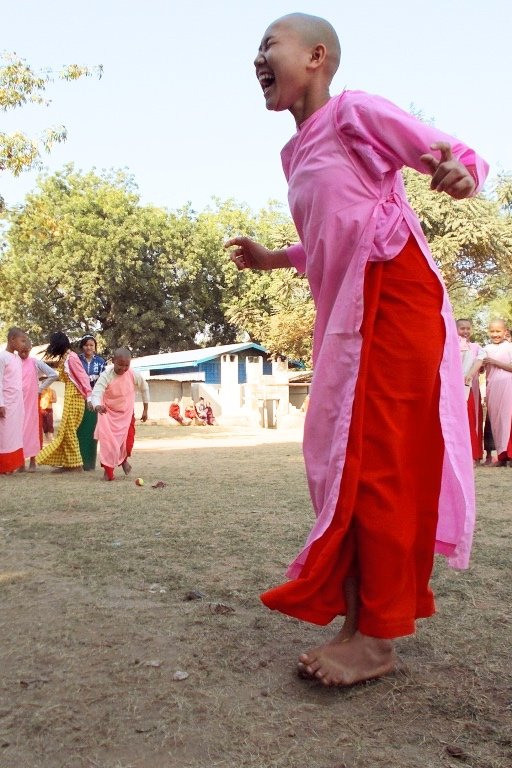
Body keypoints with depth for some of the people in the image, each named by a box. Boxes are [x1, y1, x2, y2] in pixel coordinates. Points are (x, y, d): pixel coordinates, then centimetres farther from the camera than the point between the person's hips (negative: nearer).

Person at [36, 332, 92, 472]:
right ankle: (68, 463, 14)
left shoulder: (71, 357, -15)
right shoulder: (65, 358, 13)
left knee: (68, 430, -5)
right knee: (65, 430, 10)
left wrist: (89, 395, -18)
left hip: (74, 397, -9)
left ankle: (75, 464, 1)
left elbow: (82, 376, -18)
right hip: (70, 396, 9)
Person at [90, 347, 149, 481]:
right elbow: (96, 393, -35)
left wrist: (145, 410, 7)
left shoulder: (134, 375, -17)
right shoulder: (106, 376, -24)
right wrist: (97, 406, -59)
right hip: (108, 414, -2)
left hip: (126, 414, 2)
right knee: (108, 442, -9)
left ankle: (124, 459, 32)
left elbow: (144, 388, 3)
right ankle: (108, 470, 10)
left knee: (128, 441, -3)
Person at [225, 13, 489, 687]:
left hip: (393, 298, -9)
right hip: (343, 316, 9)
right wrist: (270, 259, 26)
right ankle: (356, 619, 17)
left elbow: (464, 156, -5)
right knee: (338, 457, 6)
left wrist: (458, 174, -27)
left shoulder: (353, 111, -2)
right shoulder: (294, 154, 21)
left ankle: (378, 638, 2)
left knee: (378, 459, -9)